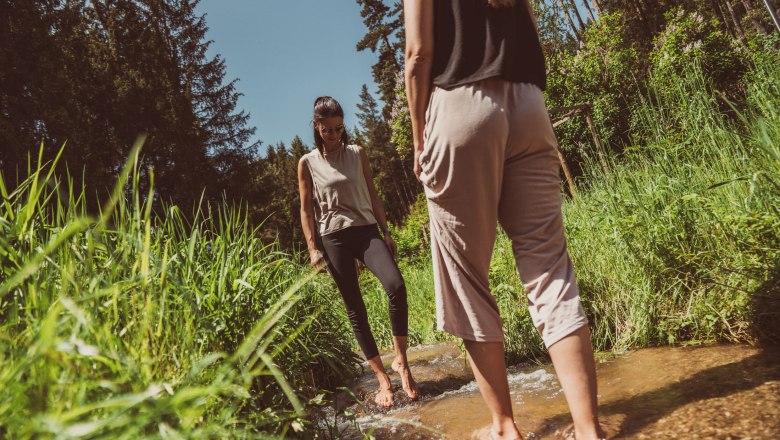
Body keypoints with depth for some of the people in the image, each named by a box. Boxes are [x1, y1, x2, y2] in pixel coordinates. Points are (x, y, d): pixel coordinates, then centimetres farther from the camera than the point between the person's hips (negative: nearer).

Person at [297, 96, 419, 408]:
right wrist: (313, 248, -4)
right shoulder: (307, 163, 5)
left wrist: (387, 233, 8)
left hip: (365, 230, 1)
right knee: (355, 308, -1)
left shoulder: (357, 154, 10)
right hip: (333, 238, -1)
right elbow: (306, 209, 5)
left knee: (396, 285, -23)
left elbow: (372, 195, 12)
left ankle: (401, 362, -8)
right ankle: (383, 379, 8)